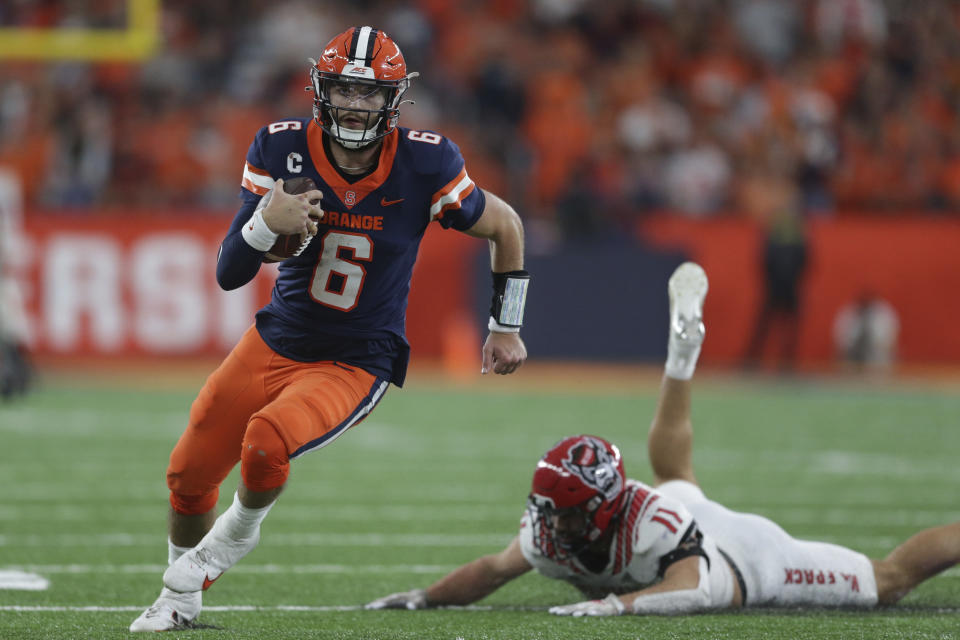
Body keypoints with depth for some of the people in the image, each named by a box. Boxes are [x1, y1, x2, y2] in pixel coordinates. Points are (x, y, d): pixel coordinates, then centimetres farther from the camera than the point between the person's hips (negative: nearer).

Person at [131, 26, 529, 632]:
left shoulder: (424, 166, -18)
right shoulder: (282, 150, -13)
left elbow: (505, 226, 0)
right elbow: (229, 275, -12)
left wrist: (507, 326, 8)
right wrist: (266, 225, -33)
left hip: (355, 366, -3)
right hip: (277, 342, 3)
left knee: (266, 443, -30)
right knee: (190, 473, 7)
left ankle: (242, 526, 5)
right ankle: (180, 602, 35)